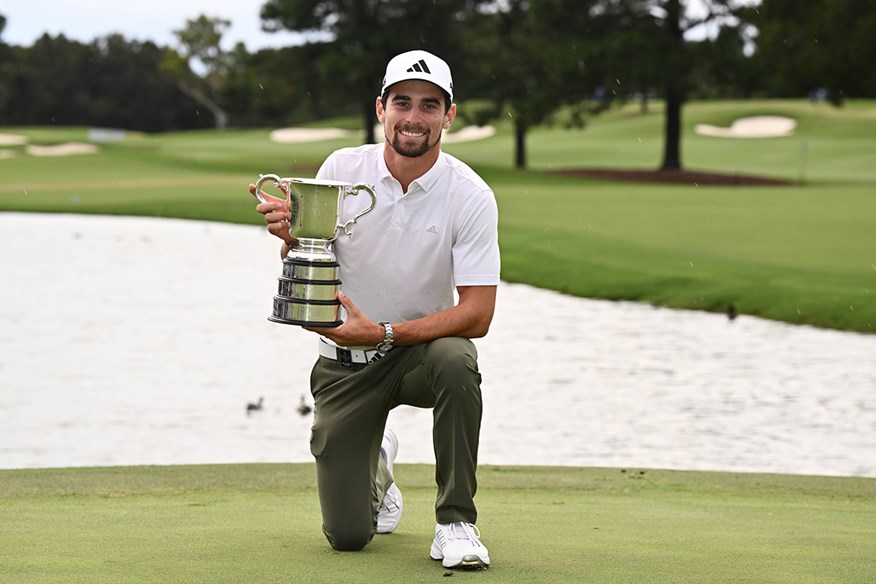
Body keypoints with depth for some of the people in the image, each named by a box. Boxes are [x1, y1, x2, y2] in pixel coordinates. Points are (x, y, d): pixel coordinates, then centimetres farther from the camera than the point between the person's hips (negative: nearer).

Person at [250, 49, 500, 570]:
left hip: (424, 346, -1)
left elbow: (477, 314, -19)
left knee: (455, 362, -39)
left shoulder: (471, 196, -15)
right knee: (348, 535, -5)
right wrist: (291, 237, -25)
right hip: (344, 363, 1)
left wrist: (384, 333, -30)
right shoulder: (342, 169, -9)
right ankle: (377, 466, 33)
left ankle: (456, 522, -20)